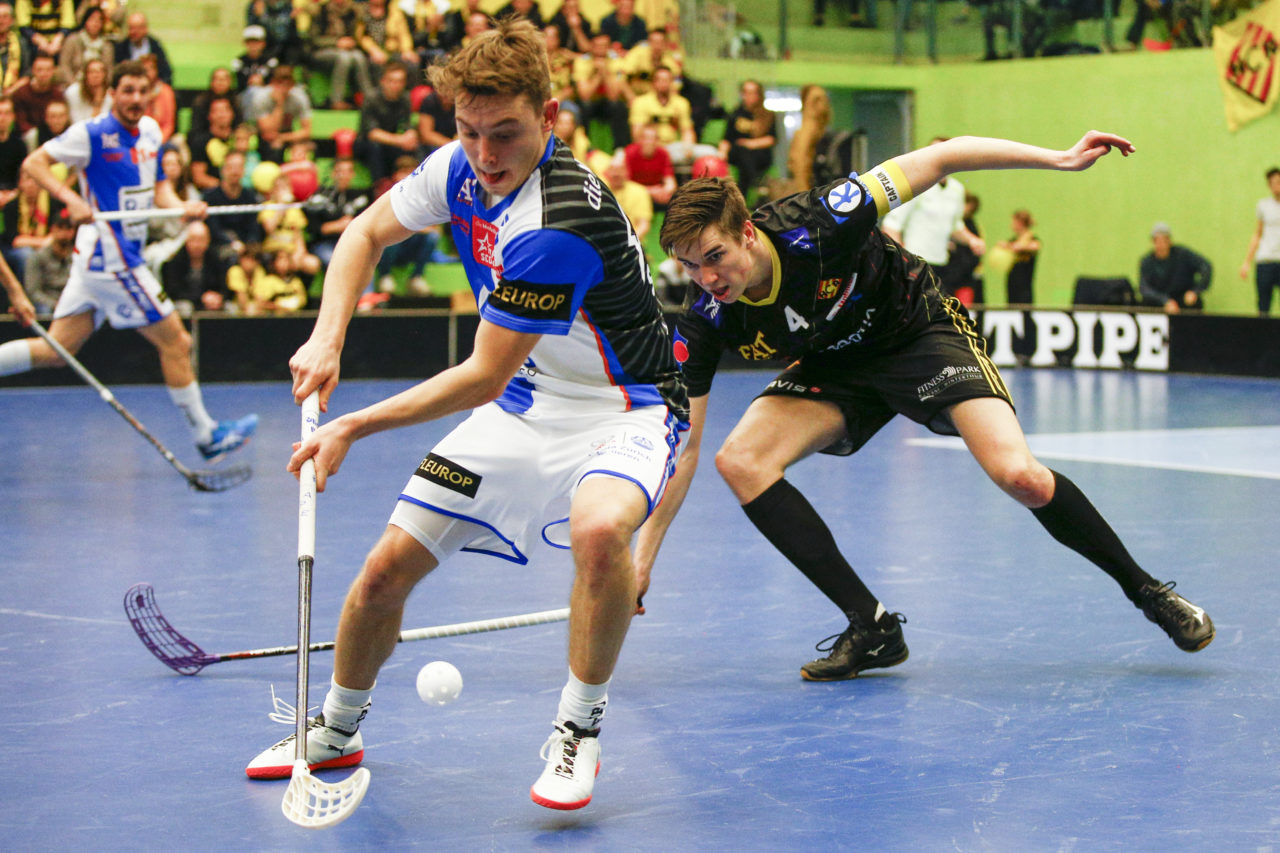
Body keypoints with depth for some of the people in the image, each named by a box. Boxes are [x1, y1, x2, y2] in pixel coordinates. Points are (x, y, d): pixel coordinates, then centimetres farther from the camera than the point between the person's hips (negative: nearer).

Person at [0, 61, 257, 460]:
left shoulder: (150, 130, 12)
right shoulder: (93, 134, -11)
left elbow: (157, 186, 17)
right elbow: (33, 163, -10)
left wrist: (182, 206, -4)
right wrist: (70, 199, -25)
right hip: (111, 258, -8)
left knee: (56, 349, 8)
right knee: (175, 342, 0)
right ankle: (205, 435, 11)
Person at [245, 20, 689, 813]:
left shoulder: (559, 226, -33)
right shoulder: (459, 170, -9)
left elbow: (482, 378, -26)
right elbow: (368, 232, 11)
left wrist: (354, 427, -18)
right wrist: (327, 340, -6)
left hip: (623, 408, -7)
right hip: (522, 403, 7)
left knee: (599, 529, -40)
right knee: (387, 570, 1)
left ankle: (579, 729, -16)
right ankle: (338, 728, 29)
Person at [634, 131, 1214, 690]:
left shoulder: (816, 227, -34)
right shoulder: (705, 321, -23)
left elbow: (938, 159, -25)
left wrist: (1061, 159, -27)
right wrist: (642, 559, -20)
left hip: (921, 333, -4)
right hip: (834, 368, 4)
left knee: (1018, 476, -24)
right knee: (740, 460, -22)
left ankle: (1144, 588, 2)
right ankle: (873, 627, -14)